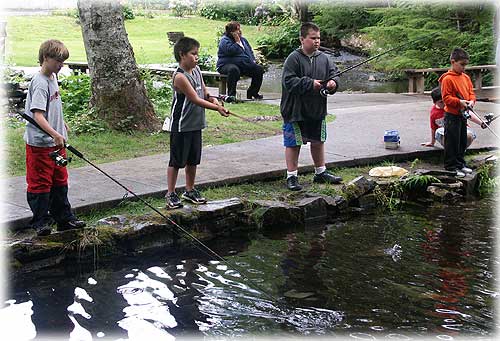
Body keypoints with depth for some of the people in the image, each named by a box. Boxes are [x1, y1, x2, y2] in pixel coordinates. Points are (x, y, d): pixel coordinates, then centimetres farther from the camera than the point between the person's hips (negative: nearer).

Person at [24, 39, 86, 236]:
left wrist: (61, 123, 33)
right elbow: (37, 115, -29)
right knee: (40, 183, 1)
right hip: (39, 143, -9)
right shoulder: (40, 83, -20)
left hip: (56, 141, 10)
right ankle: (40, 222, 10)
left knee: (60, 180, 16)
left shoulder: (53, 78, 9)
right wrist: (55, 134, -39)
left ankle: (64, 218, 25)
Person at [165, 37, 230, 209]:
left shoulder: (197, 70, 6)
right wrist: (217, 108, -23)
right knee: (176, 161, 2)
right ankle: (171, 194, 12)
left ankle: (190, 190, 30)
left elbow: (204, 92, 14)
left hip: (196, 124, 8)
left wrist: (213, 99, -7)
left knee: (193, 160, 16)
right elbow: (195, 99, -22)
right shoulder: (179, 76, -20)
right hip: (181, 126, -8)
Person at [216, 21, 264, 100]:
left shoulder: (243, 39, 20)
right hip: (227, 65, -8)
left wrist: (253, 60, 11)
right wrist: (237, 41, -12)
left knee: (259, 69, -6)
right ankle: (231, 94, -34)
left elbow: (250, 51, 29)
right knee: (234, 70, -41)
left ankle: (252, 92, 6)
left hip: (245, 65, 8)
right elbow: (231, 51, -22)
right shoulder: (225, 40, -5)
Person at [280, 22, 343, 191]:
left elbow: (334, 72, 9)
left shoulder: (323, 58, 5)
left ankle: (321, 172, 34)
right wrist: (310, 84, -26)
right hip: (296, 110, -6)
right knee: (293, 144, 2)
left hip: (318, 110, 6)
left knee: (318, 141, 19)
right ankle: (291, 177, 12)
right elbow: (288, 81, -22)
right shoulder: (293, 58, -14)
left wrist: (333, 82, -14)